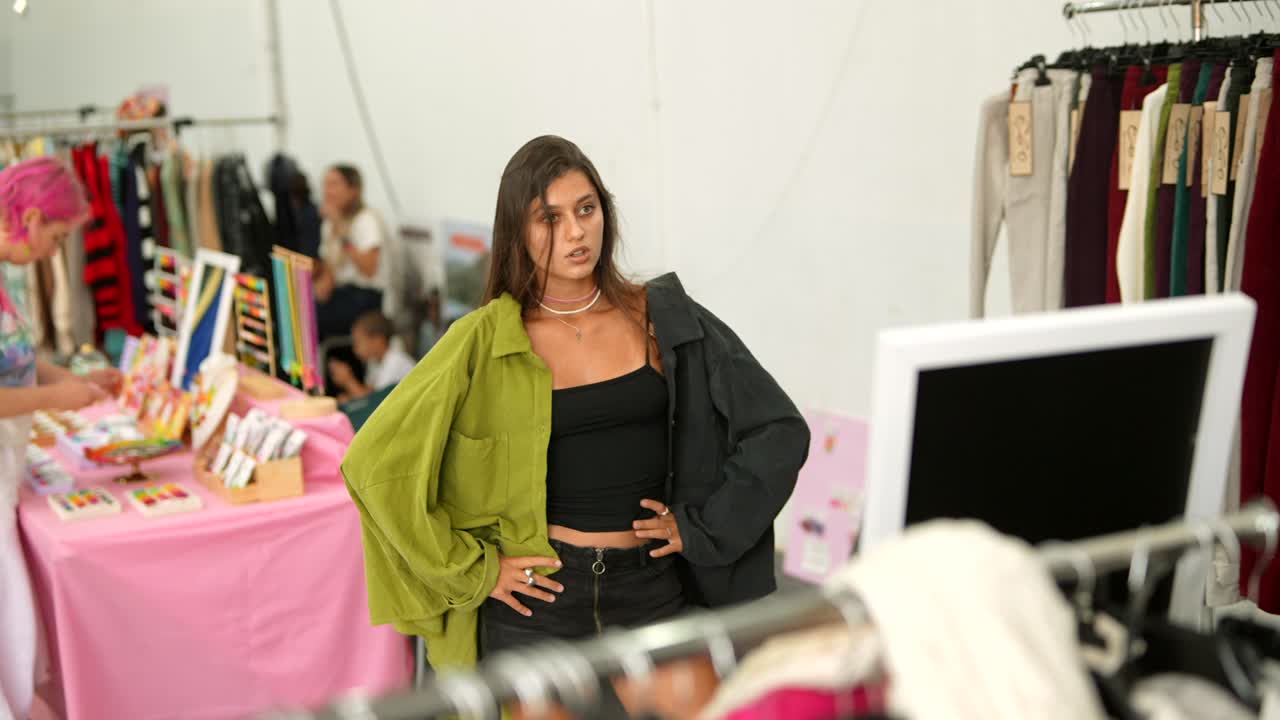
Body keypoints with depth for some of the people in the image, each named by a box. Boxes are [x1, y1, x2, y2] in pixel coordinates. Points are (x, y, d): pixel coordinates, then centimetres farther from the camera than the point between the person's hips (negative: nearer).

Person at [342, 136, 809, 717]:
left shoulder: (662, 318, -1)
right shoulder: (486, 341, -6)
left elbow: (780, 431, 1)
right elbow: (375, 464, -8)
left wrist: (701, 527, -3)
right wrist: (473, 571, -6)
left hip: (652, 597, 1)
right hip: (535, 603, -1)